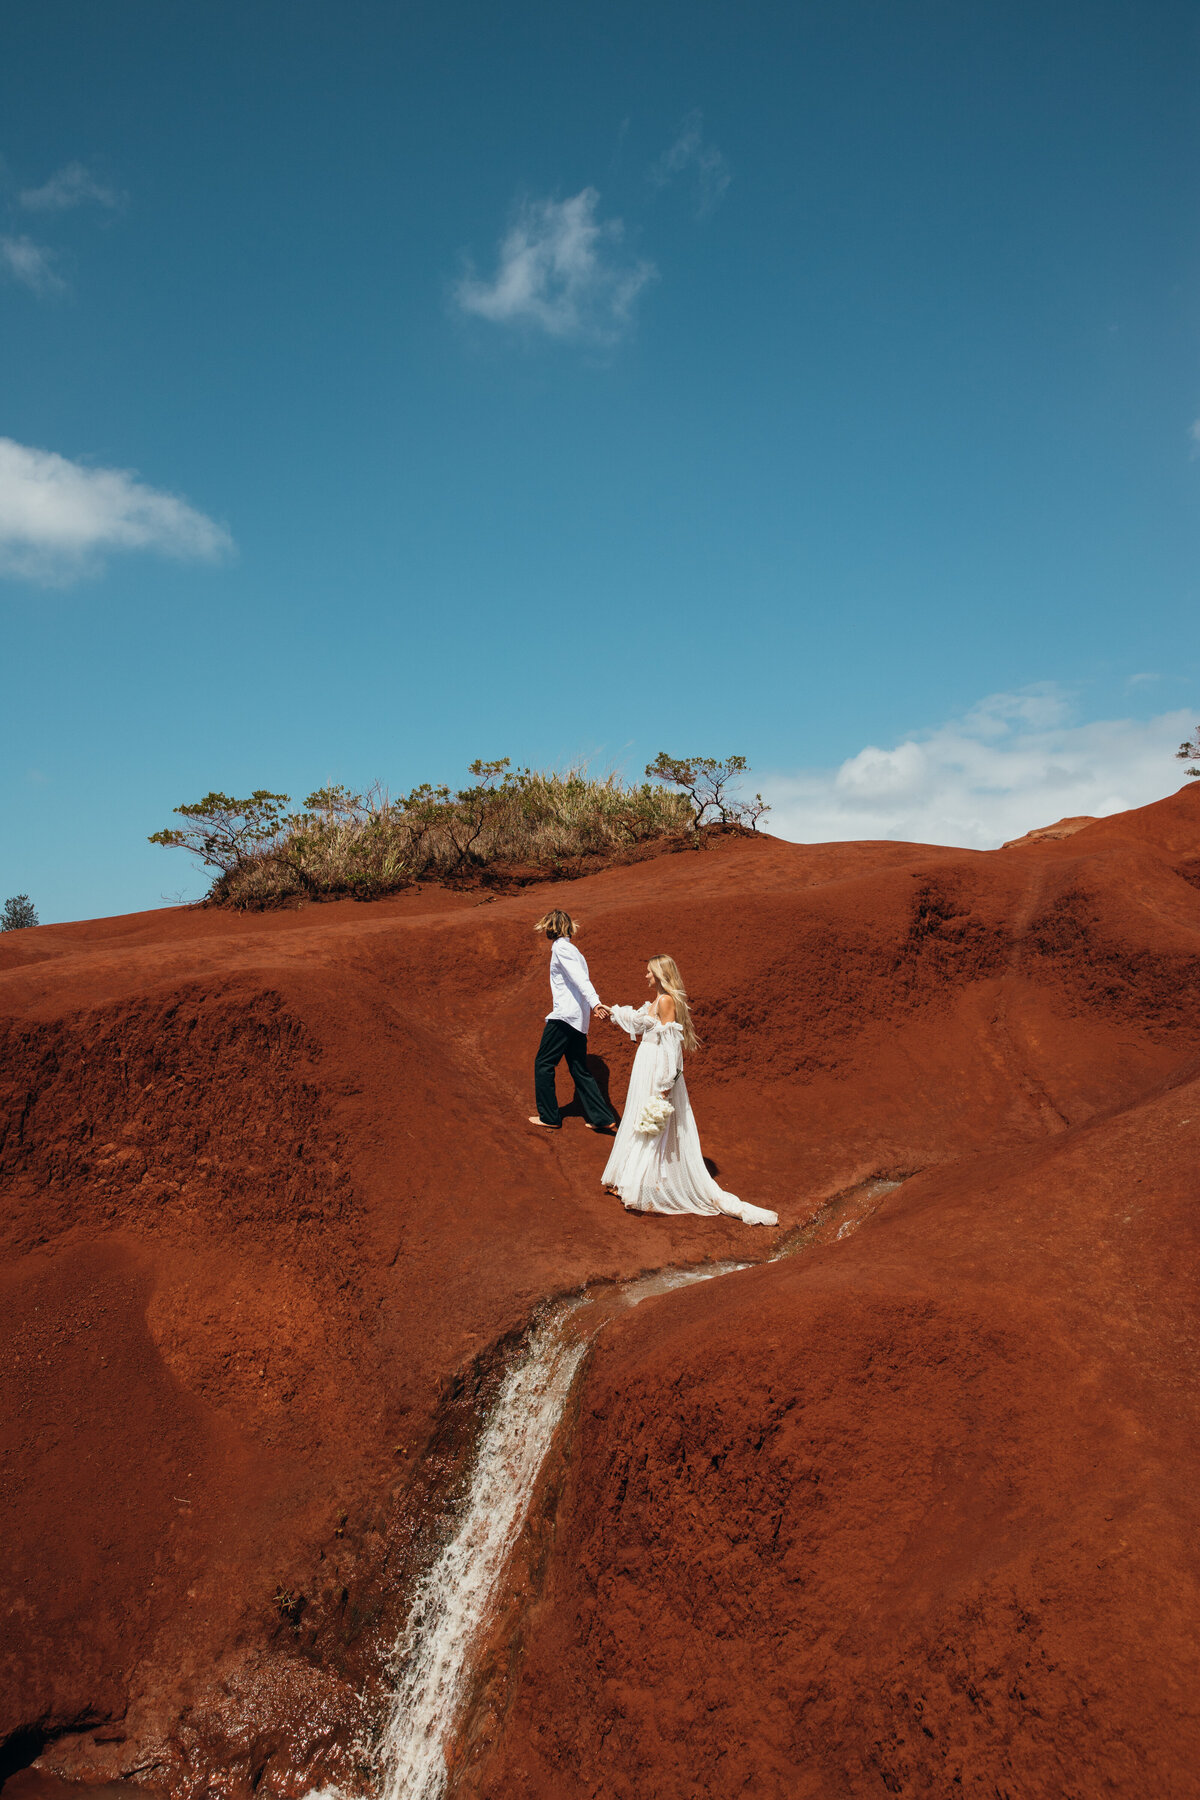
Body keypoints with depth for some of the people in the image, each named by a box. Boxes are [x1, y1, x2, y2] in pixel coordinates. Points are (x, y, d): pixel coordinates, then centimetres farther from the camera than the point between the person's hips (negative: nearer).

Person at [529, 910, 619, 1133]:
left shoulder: (561, 947, -7)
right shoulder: (571, 949, 20)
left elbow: (580, 978, -20)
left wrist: (595, 1003, -30)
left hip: (565, 1015, -9)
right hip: (579, 1019, 9)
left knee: (543, 1063, 3)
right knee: (579, 1069, 11)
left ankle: (549, 1116, 8)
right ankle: (602, 1117, 9)